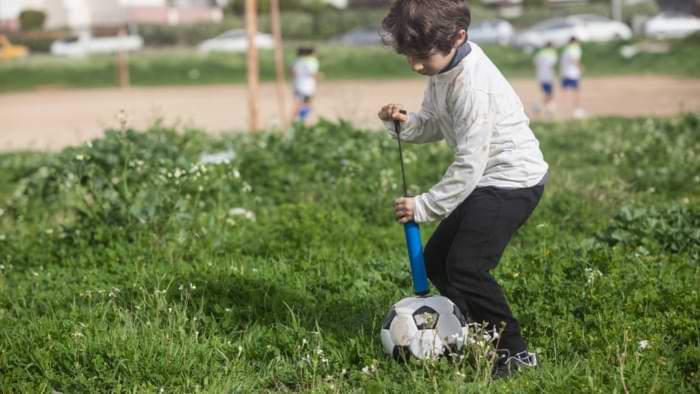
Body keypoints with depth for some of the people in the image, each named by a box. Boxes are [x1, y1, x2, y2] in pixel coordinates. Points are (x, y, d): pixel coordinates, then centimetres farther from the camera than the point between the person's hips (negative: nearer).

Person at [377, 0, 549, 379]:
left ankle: (515, 353, -5)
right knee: (436, 259, 12)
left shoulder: (473, 84, -27)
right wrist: (404, 124, -13)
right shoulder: (443, 67, 1)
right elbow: (433, 124, 9)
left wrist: (424, 206, -20)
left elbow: (469, 165, -25)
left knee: (466, 266, -17)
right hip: (486, 179, 10)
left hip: (513, 179, -10)